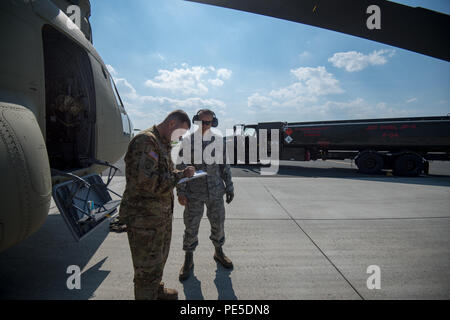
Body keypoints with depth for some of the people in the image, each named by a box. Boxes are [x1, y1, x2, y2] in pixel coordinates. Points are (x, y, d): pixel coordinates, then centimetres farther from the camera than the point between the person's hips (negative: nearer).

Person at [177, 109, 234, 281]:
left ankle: (218, 253, 37)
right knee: (191, 227, 6)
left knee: (218, 223, 14)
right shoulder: (188, 141, -4)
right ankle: (188, 260, 25)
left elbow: (225, 166, 10)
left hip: (215, 192, 3)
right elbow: (181, 168, -4)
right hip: (194, 194, -2)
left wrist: (229, 187, 9)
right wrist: (181, 191, -9)